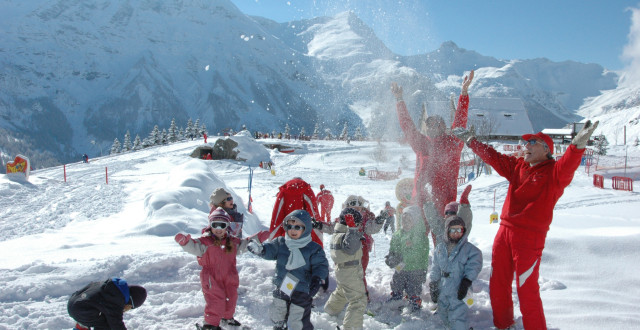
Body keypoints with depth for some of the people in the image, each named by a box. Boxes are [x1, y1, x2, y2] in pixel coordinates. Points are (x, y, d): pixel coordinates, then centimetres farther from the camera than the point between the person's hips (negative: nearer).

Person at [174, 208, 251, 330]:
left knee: (231, 298, 18)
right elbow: (194, 247, -25)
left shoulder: (232, 241, 6)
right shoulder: (205, 241, -11)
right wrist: (185, 241, -46)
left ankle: (227, 317, 44)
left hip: (229, 279, 6)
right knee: (216, 300, -6)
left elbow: (243, 245, 21)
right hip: (212, 279, -6)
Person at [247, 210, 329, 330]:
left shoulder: (313, 248, -13)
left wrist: (317, 278, -33)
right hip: (281, 289, 5)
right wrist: (259, 249, -31)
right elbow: (269, 250, -8)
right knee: (276, 316, 24)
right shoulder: (281, 243, -2)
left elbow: (321, 265, -15)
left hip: (301, 293, -5)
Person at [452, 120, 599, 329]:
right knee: (497, 284, 17)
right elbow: (493, 157, 22)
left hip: (529, 236, -7)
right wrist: (471, 141, 27)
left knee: (527, 289, -7)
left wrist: (578, 144, -44)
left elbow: (567, 166, -26)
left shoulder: (554, 173, -5)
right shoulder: (517, 166, 13)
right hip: (504, 231, 7)